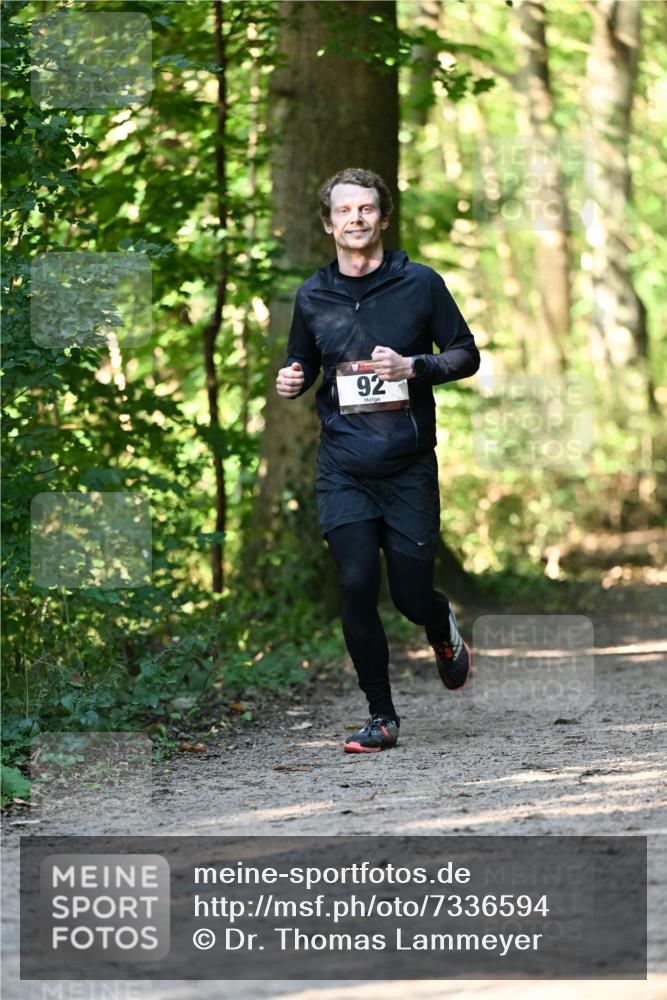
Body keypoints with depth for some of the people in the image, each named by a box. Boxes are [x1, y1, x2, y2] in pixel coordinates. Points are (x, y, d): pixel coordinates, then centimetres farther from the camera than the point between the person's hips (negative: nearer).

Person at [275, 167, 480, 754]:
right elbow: (302, 366, 21)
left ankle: (444, 631, 37)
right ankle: (381, 717, 5)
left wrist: (412, 366, -13)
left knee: (412, 595, 0)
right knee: (357, 587, -8)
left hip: (409, 466, -1)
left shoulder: (420, 283, 0)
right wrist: (291, 381, -3)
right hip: (343, 468, 2)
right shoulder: (313, 297, 7)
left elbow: (467, 354, 4)